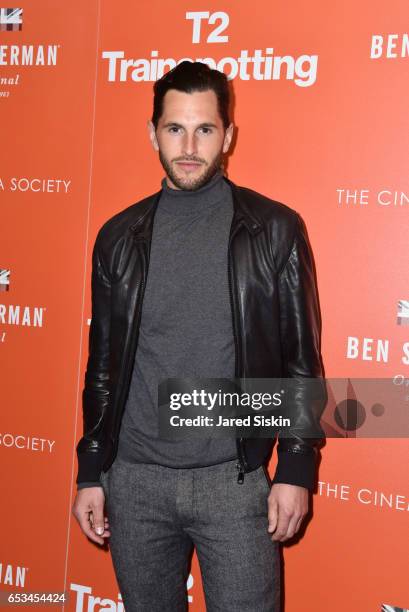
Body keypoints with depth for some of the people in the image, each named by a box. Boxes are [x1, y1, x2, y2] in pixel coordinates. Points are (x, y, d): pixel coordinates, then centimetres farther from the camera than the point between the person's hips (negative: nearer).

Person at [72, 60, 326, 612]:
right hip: (134, 481, 3)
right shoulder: (120, 236, 4)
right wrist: (91, 473, 9)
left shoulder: (275, 230, -4)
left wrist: (297, 469, -5)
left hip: (234, 481, -2)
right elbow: (102, 365, 9)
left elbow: (302, 361, -1)